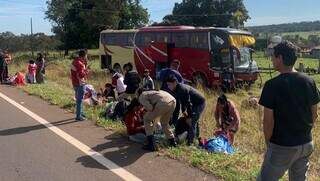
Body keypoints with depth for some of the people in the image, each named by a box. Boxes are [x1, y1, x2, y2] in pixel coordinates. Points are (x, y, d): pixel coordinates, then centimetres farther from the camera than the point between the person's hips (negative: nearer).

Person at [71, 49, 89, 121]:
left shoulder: (75, 61, 10)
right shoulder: (79, 63, -22)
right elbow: (81, 75, -30)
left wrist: (84, 63, 5)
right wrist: (86, 71, -12)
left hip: (75, 83, 10)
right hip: (80, 84, -10)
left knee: (78, 99, 21)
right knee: (80, 100, -2)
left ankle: (80, 113, 34)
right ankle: (78, 116, 4)